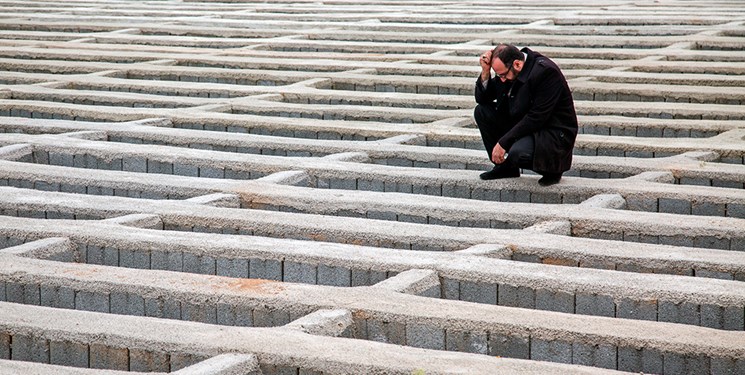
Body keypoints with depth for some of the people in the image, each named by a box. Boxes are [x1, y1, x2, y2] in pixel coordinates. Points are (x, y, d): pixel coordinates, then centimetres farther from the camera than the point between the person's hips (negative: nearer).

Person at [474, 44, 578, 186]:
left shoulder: (546, 71, -26)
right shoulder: (507, 69, -2)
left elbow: (536, 118, -27)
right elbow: (482, 99, 7)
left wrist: (503, 142, -26)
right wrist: (485, 71, -12)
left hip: (555, 134, -8)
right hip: (522, 125, 8)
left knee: (518, 152, -35)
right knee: (481, 111, -1)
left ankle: (552, 169, -2)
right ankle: (504, 166, 7)